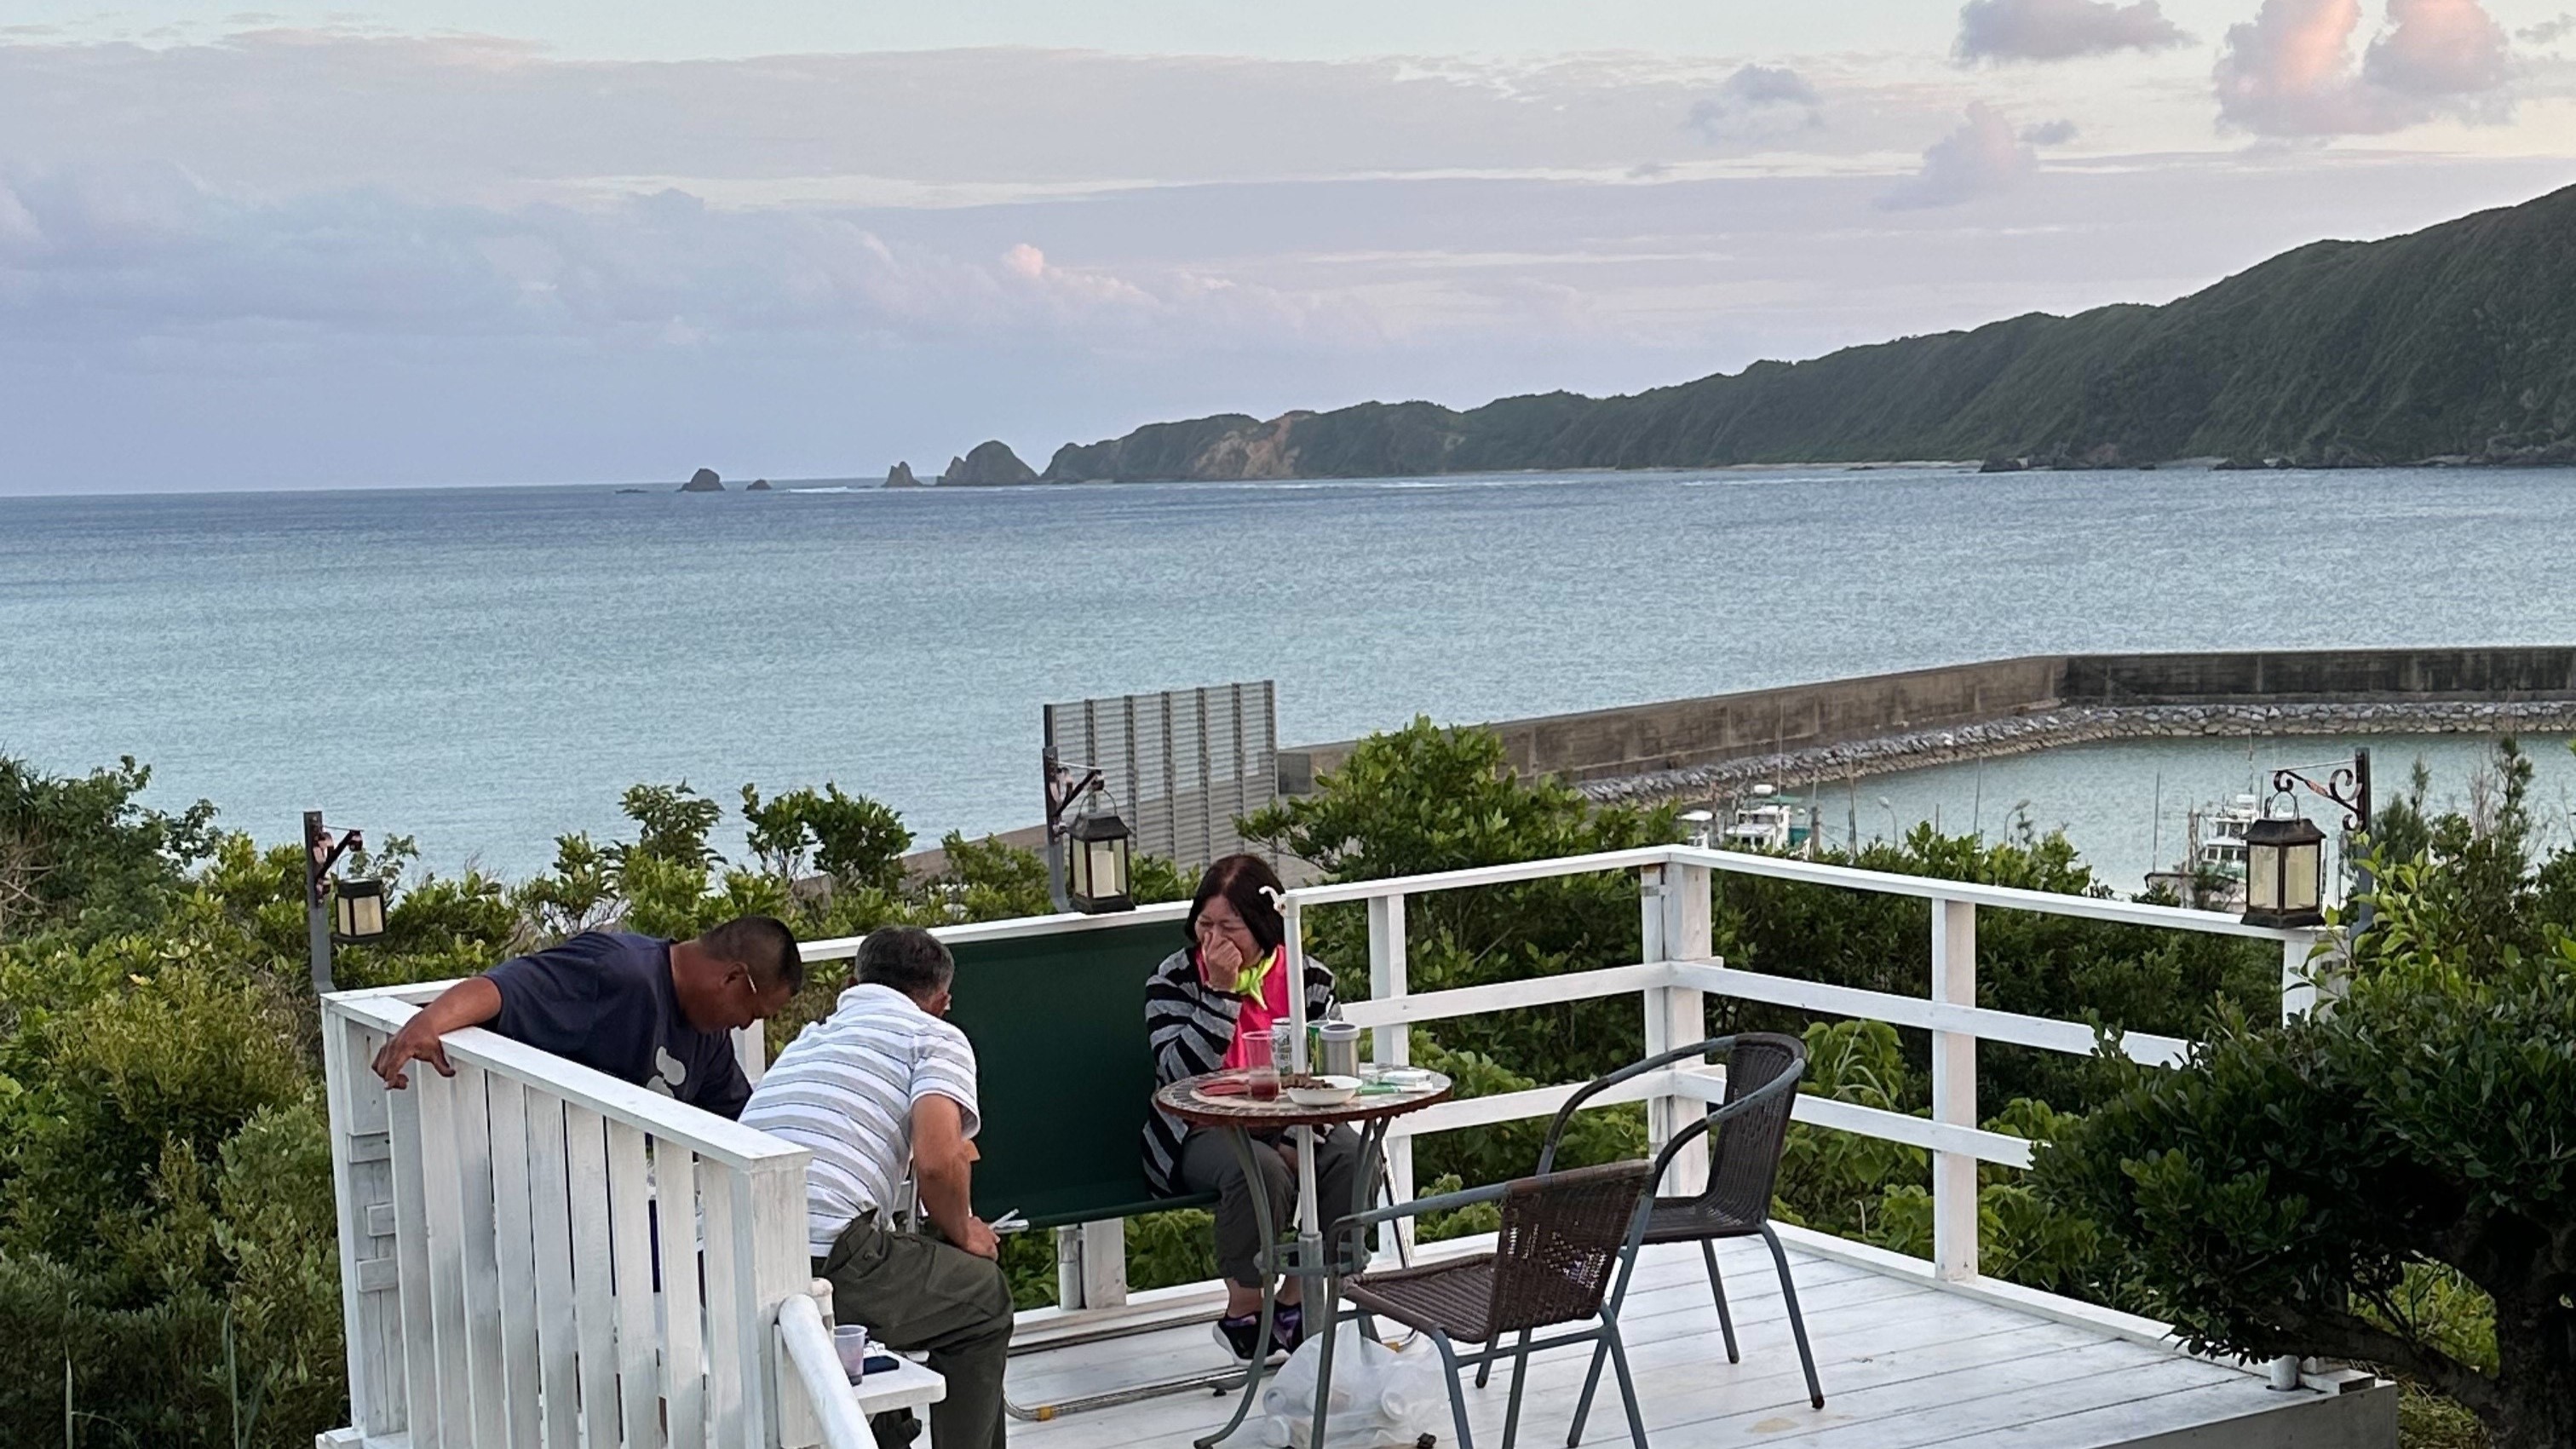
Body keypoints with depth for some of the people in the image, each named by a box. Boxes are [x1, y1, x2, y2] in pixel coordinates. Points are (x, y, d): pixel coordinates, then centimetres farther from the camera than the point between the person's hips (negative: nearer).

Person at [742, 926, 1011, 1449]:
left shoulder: (811, 1038, 31)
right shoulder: (937, 1038, 10)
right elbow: (936, 1162, -8)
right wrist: (963, 1234, 12)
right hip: (819, 1259, -7)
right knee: (983, 1294, 17)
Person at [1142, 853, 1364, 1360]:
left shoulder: (1308, 978, 3)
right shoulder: (1173, 980, -4)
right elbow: (1182, 1074, -17)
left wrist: (1295, 1141, -16)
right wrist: (1221, 992, -22)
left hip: (1291, 1126, 4)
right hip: (1199, 1132, -3)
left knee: (1353, 1159, -25)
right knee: (1261, 1172, -35)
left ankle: (1296, 1298, -9)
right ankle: (1243, 1310, -13)